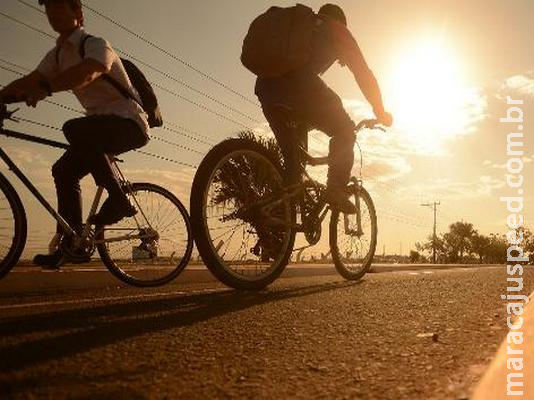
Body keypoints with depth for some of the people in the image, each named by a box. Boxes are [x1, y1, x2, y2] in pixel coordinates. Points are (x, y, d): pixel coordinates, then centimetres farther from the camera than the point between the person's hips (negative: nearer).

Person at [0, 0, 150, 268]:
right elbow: (30, 80, 2)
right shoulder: (57, 54, 13)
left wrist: (44, 89, -51)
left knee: (75, 129, -33)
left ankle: (118, 198, -23)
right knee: (64, 170, 5)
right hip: (101, 123, 9)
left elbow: (86, 74, -35)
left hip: (129, 123, -9)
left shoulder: (96, 45, -12)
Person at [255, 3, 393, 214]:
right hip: (299, 82, -5)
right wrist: (381, 113, 30)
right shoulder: (337, 30, 26)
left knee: (290, 149, 23)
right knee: (344, 130, 11)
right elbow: (363, 74, 20)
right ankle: (336, 189, -4)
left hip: (265, 84, 6)